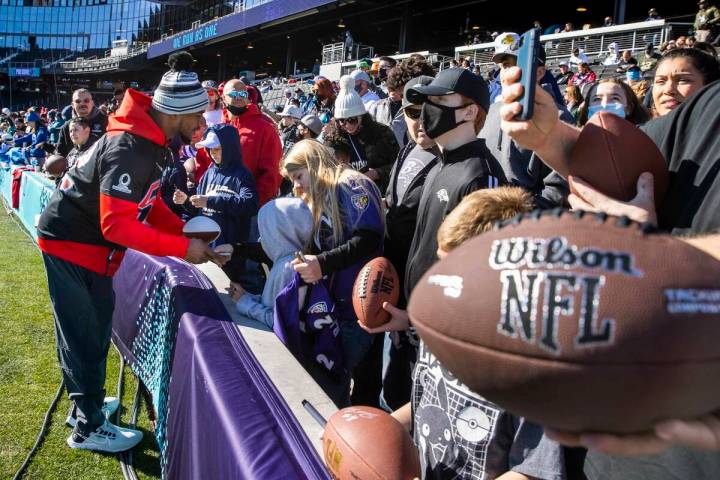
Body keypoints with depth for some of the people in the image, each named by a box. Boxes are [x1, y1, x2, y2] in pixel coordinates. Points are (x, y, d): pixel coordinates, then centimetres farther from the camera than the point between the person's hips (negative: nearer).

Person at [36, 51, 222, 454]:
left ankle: (84, 404, 37)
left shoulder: (153, 140, 1)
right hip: (72, 244, -9)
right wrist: (182, 249, -28)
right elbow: (117, 225, -31)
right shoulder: (130, 149, -30)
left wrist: (188, 233, -3)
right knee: (86, 336, 2)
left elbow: (149, 203, 9)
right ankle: (88, 427, 18)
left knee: (88, 330, 20)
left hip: (90, 245, 9)